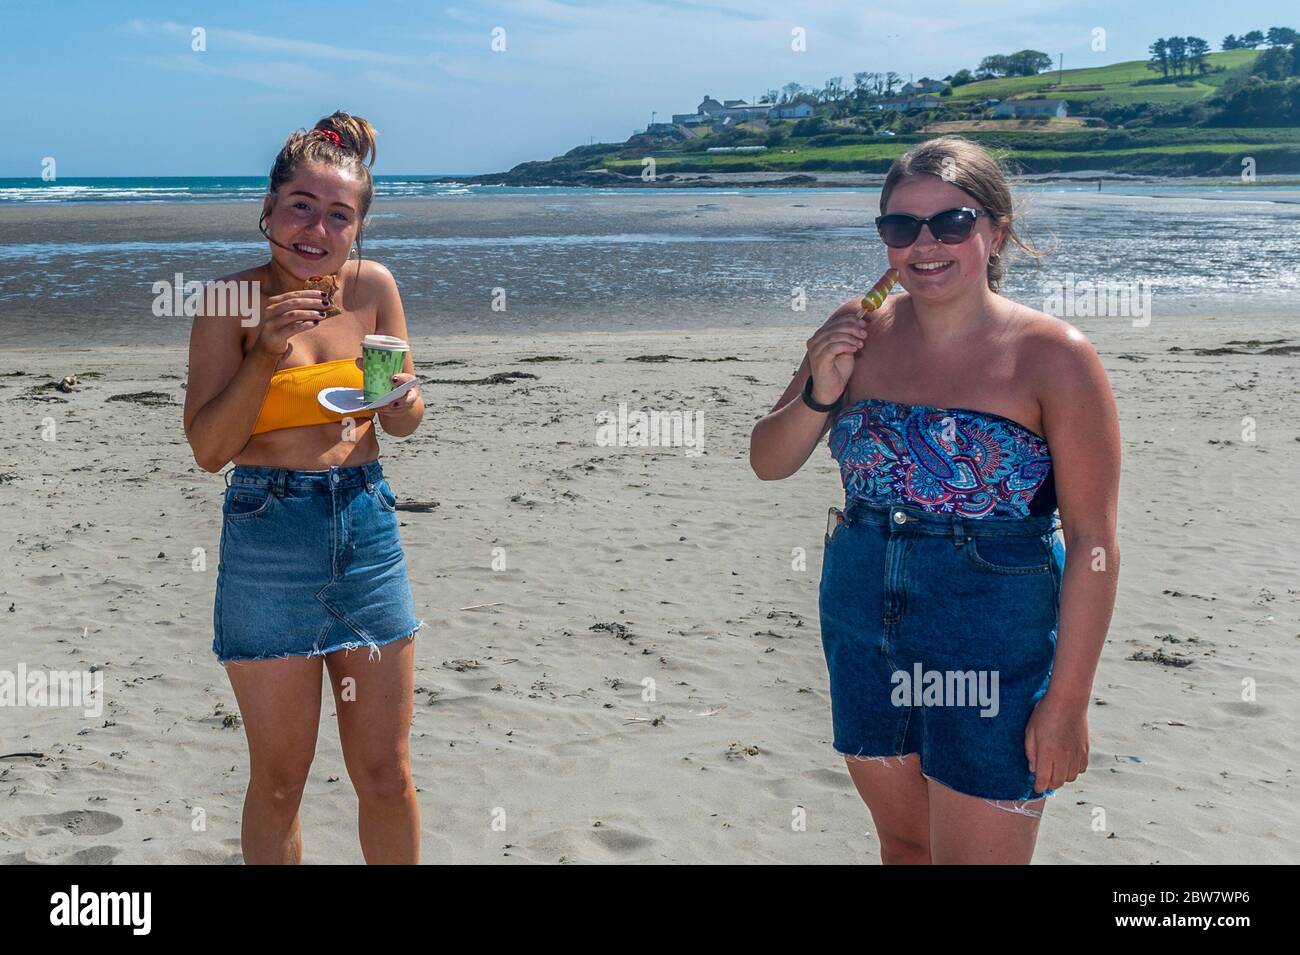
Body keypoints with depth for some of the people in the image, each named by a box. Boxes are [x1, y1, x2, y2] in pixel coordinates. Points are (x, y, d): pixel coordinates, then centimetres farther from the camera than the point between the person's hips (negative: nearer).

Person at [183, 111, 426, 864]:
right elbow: (208, 449, -11)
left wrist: (399, 397, -14)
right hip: (268, 538, -3)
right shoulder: (236, 301, -8)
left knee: (386, 776, 10)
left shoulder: (372, 286, 1)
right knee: (279, 780, 9)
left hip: (367, 526, 3)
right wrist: (266, 355, -22)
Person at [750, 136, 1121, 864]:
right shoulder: (860, 333, -1)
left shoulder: (1052, 356, -13)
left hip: (994, 652, -4)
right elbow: (769, 462, 7)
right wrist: (821, 393, -13)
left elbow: (1093, 542, -13)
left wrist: (1067, 702, -15)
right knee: (903, 843, 20)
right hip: (865, 633, 5)